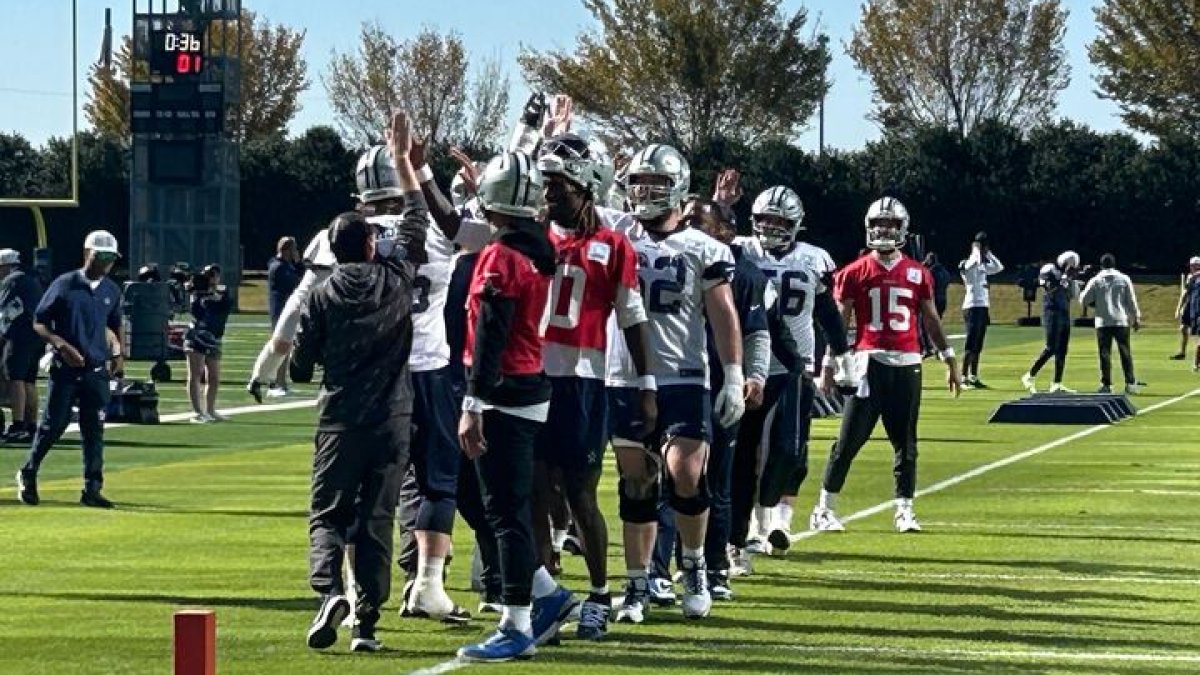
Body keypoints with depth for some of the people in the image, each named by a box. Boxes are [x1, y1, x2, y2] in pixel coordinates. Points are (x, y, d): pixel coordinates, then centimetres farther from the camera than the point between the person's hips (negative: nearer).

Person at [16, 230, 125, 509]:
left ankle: (92, 489, 4)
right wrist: (61, 344, -17)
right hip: (64, 368, -3)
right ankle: (28, 475, 19)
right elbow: (38, 322, -2)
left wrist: (120, 353, 9)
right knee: (53, 424, 0)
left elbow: (116, 323, 24)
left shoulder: (112, 291, 8)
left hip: (97, 371, 4)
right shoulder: (64, 285, -5)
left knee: (94, 429, 1)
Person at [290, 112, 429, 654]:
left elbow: (300, 369, 2)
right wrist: (402, 157, 23)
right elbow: (416, 219, 15)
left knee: (327, 515, 6)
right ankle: (367, 621, 2)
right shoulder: (396, 279, 0)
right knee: (376, 520, 5)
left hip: (341, 422, -1)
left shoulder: (323, 295, -2)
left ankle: (329, 589, -21)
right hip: (392, 421, 1)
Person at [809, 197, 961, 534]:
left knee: (905, 442, 5)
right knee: (849, 440, -3)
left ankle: (904, 510, 13)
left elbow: (931, 320, 15)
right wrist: (829, 363, -1)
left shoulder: (918, 274, 9)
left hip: (906, 366, 3)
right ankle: (824, 509, 4)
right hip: (868, 364, -3)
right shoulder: (855, 273, 1)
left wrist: (950, 361, 13)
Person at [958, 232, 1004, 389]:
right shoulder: (967, 265, -8)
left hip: (983, 307, 9)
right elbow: (975, 261, -29)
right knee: (971, 344, -11)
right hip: (973, 306, -9)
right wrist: (976, 249, -11)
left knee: (978, 346, 10)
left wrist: (988, 253, 13)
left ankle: (974, 377, 14)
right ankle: (964, 378, -12)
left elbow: (999, 267, 22)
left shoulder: (983, 267, 17)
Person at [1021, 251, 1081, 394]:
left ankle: (1056, 384, 6)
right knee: (1051, 348, -12)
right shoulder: (1050, 270, -8)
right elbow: (1053, 290, -20)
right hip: (1052, 313, -8)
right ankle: (1030, 377, -2)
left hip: (1065, 315, 8)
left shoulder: (1066, 275, 14)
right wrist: (1065, 277, -19)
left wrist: (1073, 279, 2)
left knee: (1062, 350, 4)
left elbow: (1073, 295, 14)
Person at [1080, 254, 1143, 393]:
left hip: (1103, 322, -1)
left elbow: (1083, 301, 2)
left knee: (1105, 354, 2)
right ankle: (1130, 383, 3)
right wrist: (1136, 318, 14)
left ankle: (1106, 385, -2)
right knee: (1125, 353, 6)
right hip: (1121, 321, 1)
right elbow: (1131, 302, 5)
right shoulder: (1124, 279, 4)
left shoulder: (1095, 281, 1)